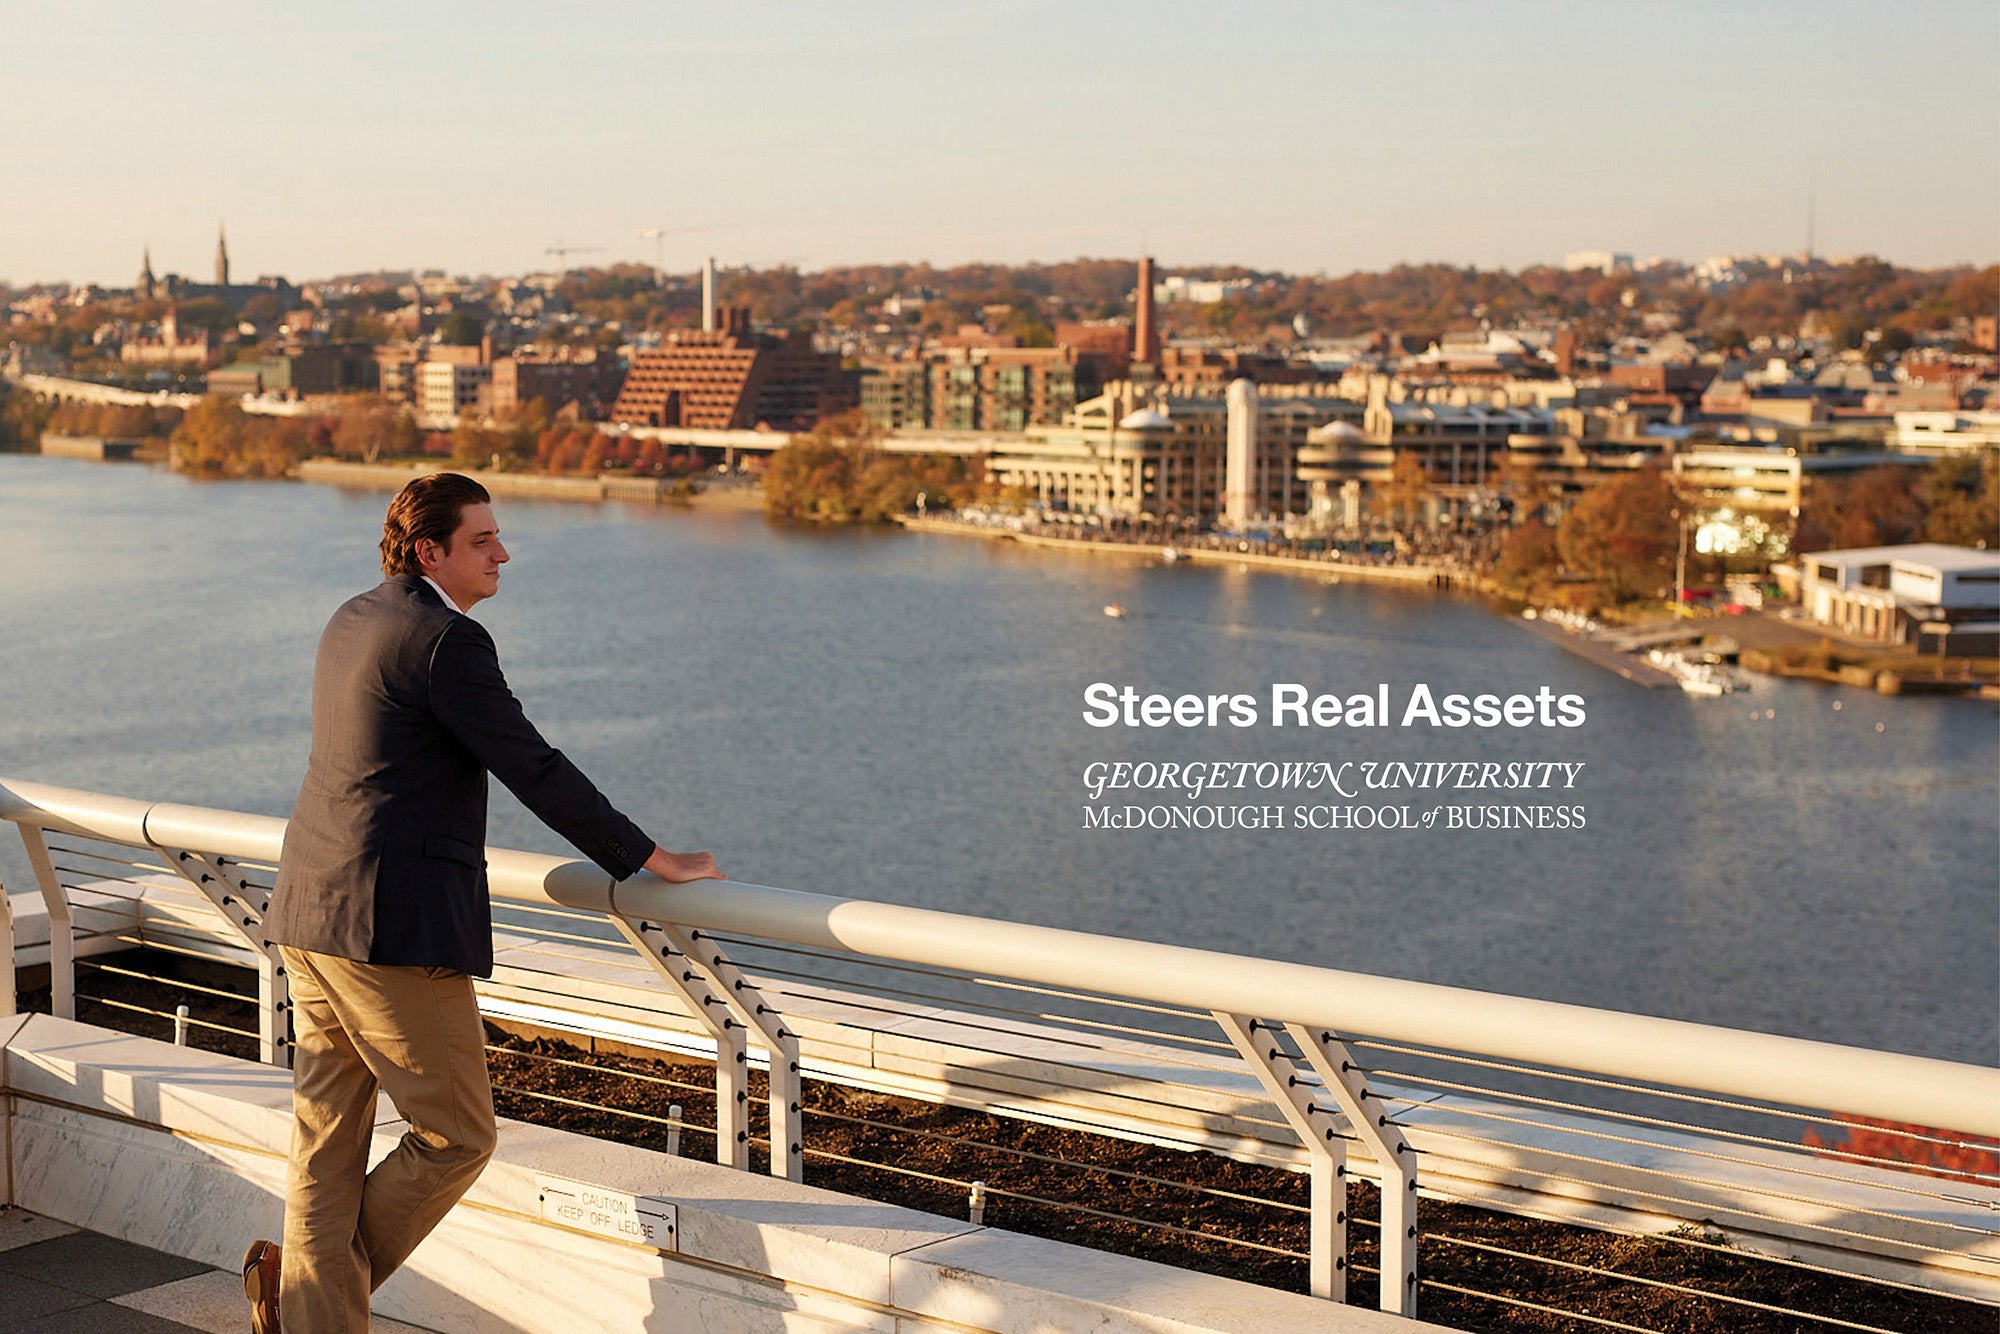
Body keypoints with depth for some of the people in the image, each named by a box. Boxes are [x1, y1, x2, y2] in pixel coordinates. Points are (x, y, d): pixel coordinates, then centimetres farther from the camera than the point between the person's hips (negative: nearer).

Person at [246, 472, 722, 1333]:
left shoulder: (351, 622, 15)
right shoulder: (448, 642, -13)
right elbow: (536, 771, -13)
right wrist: (657, 863, -5)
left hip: (310, 915, 10)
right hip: (396, 929, -10)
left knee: (327, 1146, 10)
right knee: (456, 1137, 3)